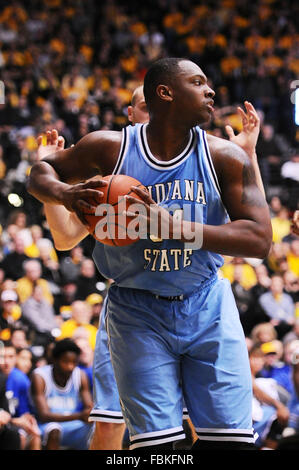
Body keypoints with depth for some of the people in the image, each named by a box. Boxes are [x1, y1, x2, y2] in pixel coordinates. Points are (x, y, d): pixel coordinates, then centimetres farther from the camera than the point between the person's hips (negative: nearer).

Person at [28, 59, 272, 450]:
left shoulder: (225, 157, -5)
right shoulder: (109, 148, -6)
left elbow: (260, 239, -14)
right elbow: (41, 173, 9)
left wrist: (176, 227, -26)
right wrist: (65, 193, -17)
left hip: (207, 305, 2)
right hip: (137, 311, -2)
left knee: (230, 439, -3)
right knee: (156, 442, -9)